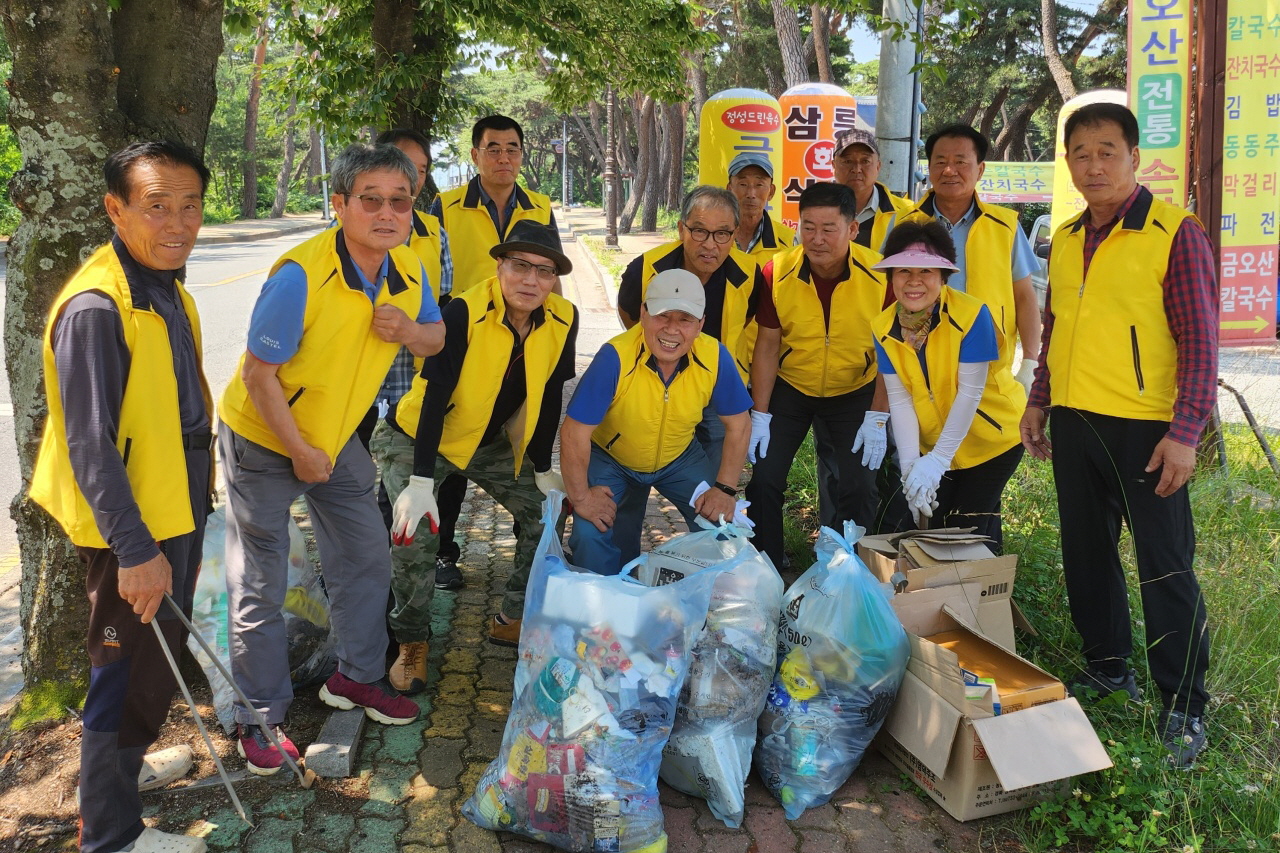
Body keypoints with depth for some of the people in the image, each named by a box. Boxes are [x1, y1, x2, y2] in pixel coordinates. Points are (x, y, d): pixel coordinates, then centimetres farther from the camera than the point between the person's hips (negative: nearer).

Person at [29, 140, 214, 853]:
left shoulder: (170, 291, 6)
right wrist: (136, 550, -23)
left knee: (159, 658, 25)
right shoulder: (96, 307, -24)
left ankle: (129, 763, 48)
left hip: (176, 513, 9)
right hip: (132, 530, -9)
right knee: (131, 672, 5)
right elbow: (90, 445, -24)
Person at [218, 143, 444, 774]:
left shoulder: (407, 270, -9)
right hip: (264, 440, -6)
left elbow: (436, 337, 5)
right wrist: (300, 452, -17)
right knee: (259, 586, 4)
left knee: (366, 559, 15)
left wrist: (409, 330, -19)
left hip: (336, 437, 6)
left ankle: (357, 676, 36)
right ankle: (260, 717, 21)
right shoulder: (301, 275, -29)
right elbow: (258, 374, -24)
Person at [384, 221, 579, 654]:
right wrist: (421, 482, -34)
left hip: (490, 441, 5)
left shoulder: (563, 319, -14)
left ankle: (513, 619, 18)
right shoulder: (465, 312, -28)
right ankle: (412, 641, 0)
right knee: (416, 532, -23)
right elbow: (435, 395, -30)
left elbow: (548, 397, -4)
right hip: (417, 437, -5)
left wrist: (543, 469, -1)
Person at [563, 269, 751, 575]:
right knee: (590, 535, -21)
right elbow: (576, 432, -27)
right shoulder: (615, 357, -33)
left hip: (680, 458, 3)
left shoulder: (714, 357, -23)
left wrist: (725, 489, -15)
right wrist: (581, 498, -24)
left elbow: (738, 425, -10)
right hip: (610, 458, -2)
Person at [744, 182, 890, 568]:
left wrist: (878, 418, -15)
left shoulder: (880, 275, -19)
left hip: (854, 392, -1)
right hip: (789, 388, 1)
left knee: (859, 487, -6)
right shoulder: (778, 271, -16)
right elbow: (767, 344, -8)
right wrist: (759, 415, -9)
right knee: (764, 477, -5)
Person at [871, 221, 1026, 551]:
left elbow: (970, 392, -26)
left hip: (992, 437, -4)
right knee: (932, 524, 7)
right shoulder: (883, 328, -12)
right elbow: (899, 399, -13)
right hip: (933, 440, 4)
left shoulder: (971, 315, -26)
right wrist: (910, 464, -23)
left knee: (969, 526, -8)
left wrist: (938, 459, -30)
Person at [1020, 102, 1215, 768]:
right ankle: (1107, 668, 32)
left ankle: (1184, 706, 13)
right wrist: (1039, 401, 14)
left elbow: (1200, 339, -11)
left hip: (1144, 427, -6)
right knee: (1085, 551, 14)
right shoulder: (1064, 240, 11)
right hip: (1073, 422, 6)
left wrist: (1185, 432, -16)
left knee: (1165, 564, -1)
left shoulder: (1175, 233, -8)